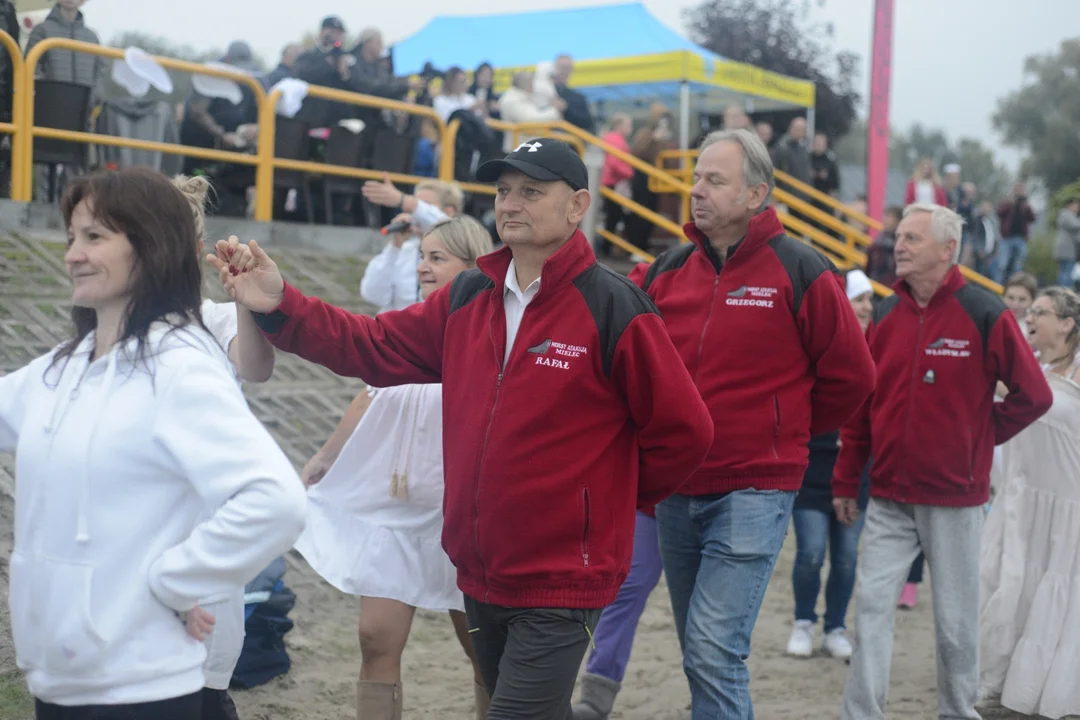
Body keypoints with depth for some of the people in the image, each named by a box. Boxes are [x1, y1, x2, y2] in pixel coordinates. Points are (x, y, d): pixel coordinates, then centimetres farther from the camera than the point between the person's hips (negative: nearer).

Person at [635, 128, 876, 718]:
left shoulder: (800, 272, -7)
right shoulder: (669, 270, 7)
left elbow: (850, 377, -1)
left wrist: (787, 433, 7)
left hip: (753, 494, -6)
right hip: (675, 491, 6)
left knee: (714, 652, -14)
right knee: (703, 653, 15)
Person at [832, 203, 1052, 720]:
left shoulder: (984, 314, -8)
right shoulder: (884, 316, 5)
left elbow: (1032, 395, -2)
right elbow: (859, 405, 10)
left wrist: (980, 438, 2)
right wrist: (845, 482, 9)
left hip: (954, 498, -3)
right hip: (889, 497, 3)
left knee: (955, 618, 8)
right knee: (872, 605, -3)